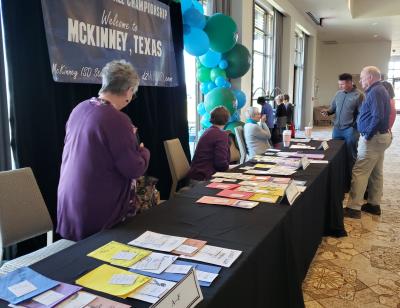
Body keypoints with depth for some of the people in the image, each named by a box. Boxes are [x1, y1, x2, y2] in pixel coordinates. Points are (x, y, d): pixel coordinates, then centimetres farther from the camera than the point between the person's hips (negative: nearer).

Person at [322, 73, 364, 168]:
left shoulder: (358, 95, -9)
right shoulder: (338, 93, 9)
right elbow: (333, 108, 17)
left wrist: (355, 126, -21)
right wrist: (327, 112, -4)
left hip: (350, 130, -6)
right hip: (337, 128, 6)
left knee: (350, 156, 5)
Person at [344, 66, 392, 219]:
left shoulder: (375, 92, -16)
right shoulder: (380, 90, 16)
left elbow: (378, 117, -26)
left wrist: (367, 135, -19)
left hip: (373, 138, -11)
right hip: (380, 136, 11)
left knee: (359, 172, -9)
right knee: (376, 173, 15)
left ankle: (354, 208, -7)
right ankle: (374, 204, 24)